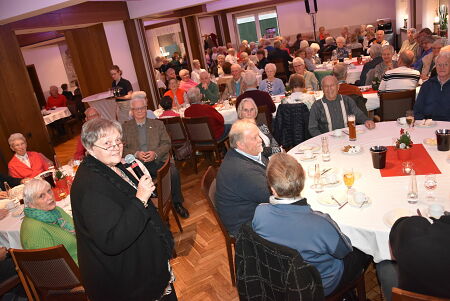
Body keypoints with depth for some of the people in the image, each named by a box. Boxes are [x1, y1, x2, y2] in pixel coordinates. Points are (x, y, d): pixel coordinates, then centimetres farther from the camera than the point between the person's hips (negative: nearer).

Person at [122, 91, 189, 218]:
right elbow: (123, 148, 7)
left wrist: (155, 153, -11)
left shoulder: (158, 124, 17)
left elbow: (166, 143, 9)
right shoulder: (125, 127, 15)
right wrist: (136, 154, -13)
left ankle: (177, 203, -6)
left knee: (173, 172, -29)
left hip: (156, 161, 1)